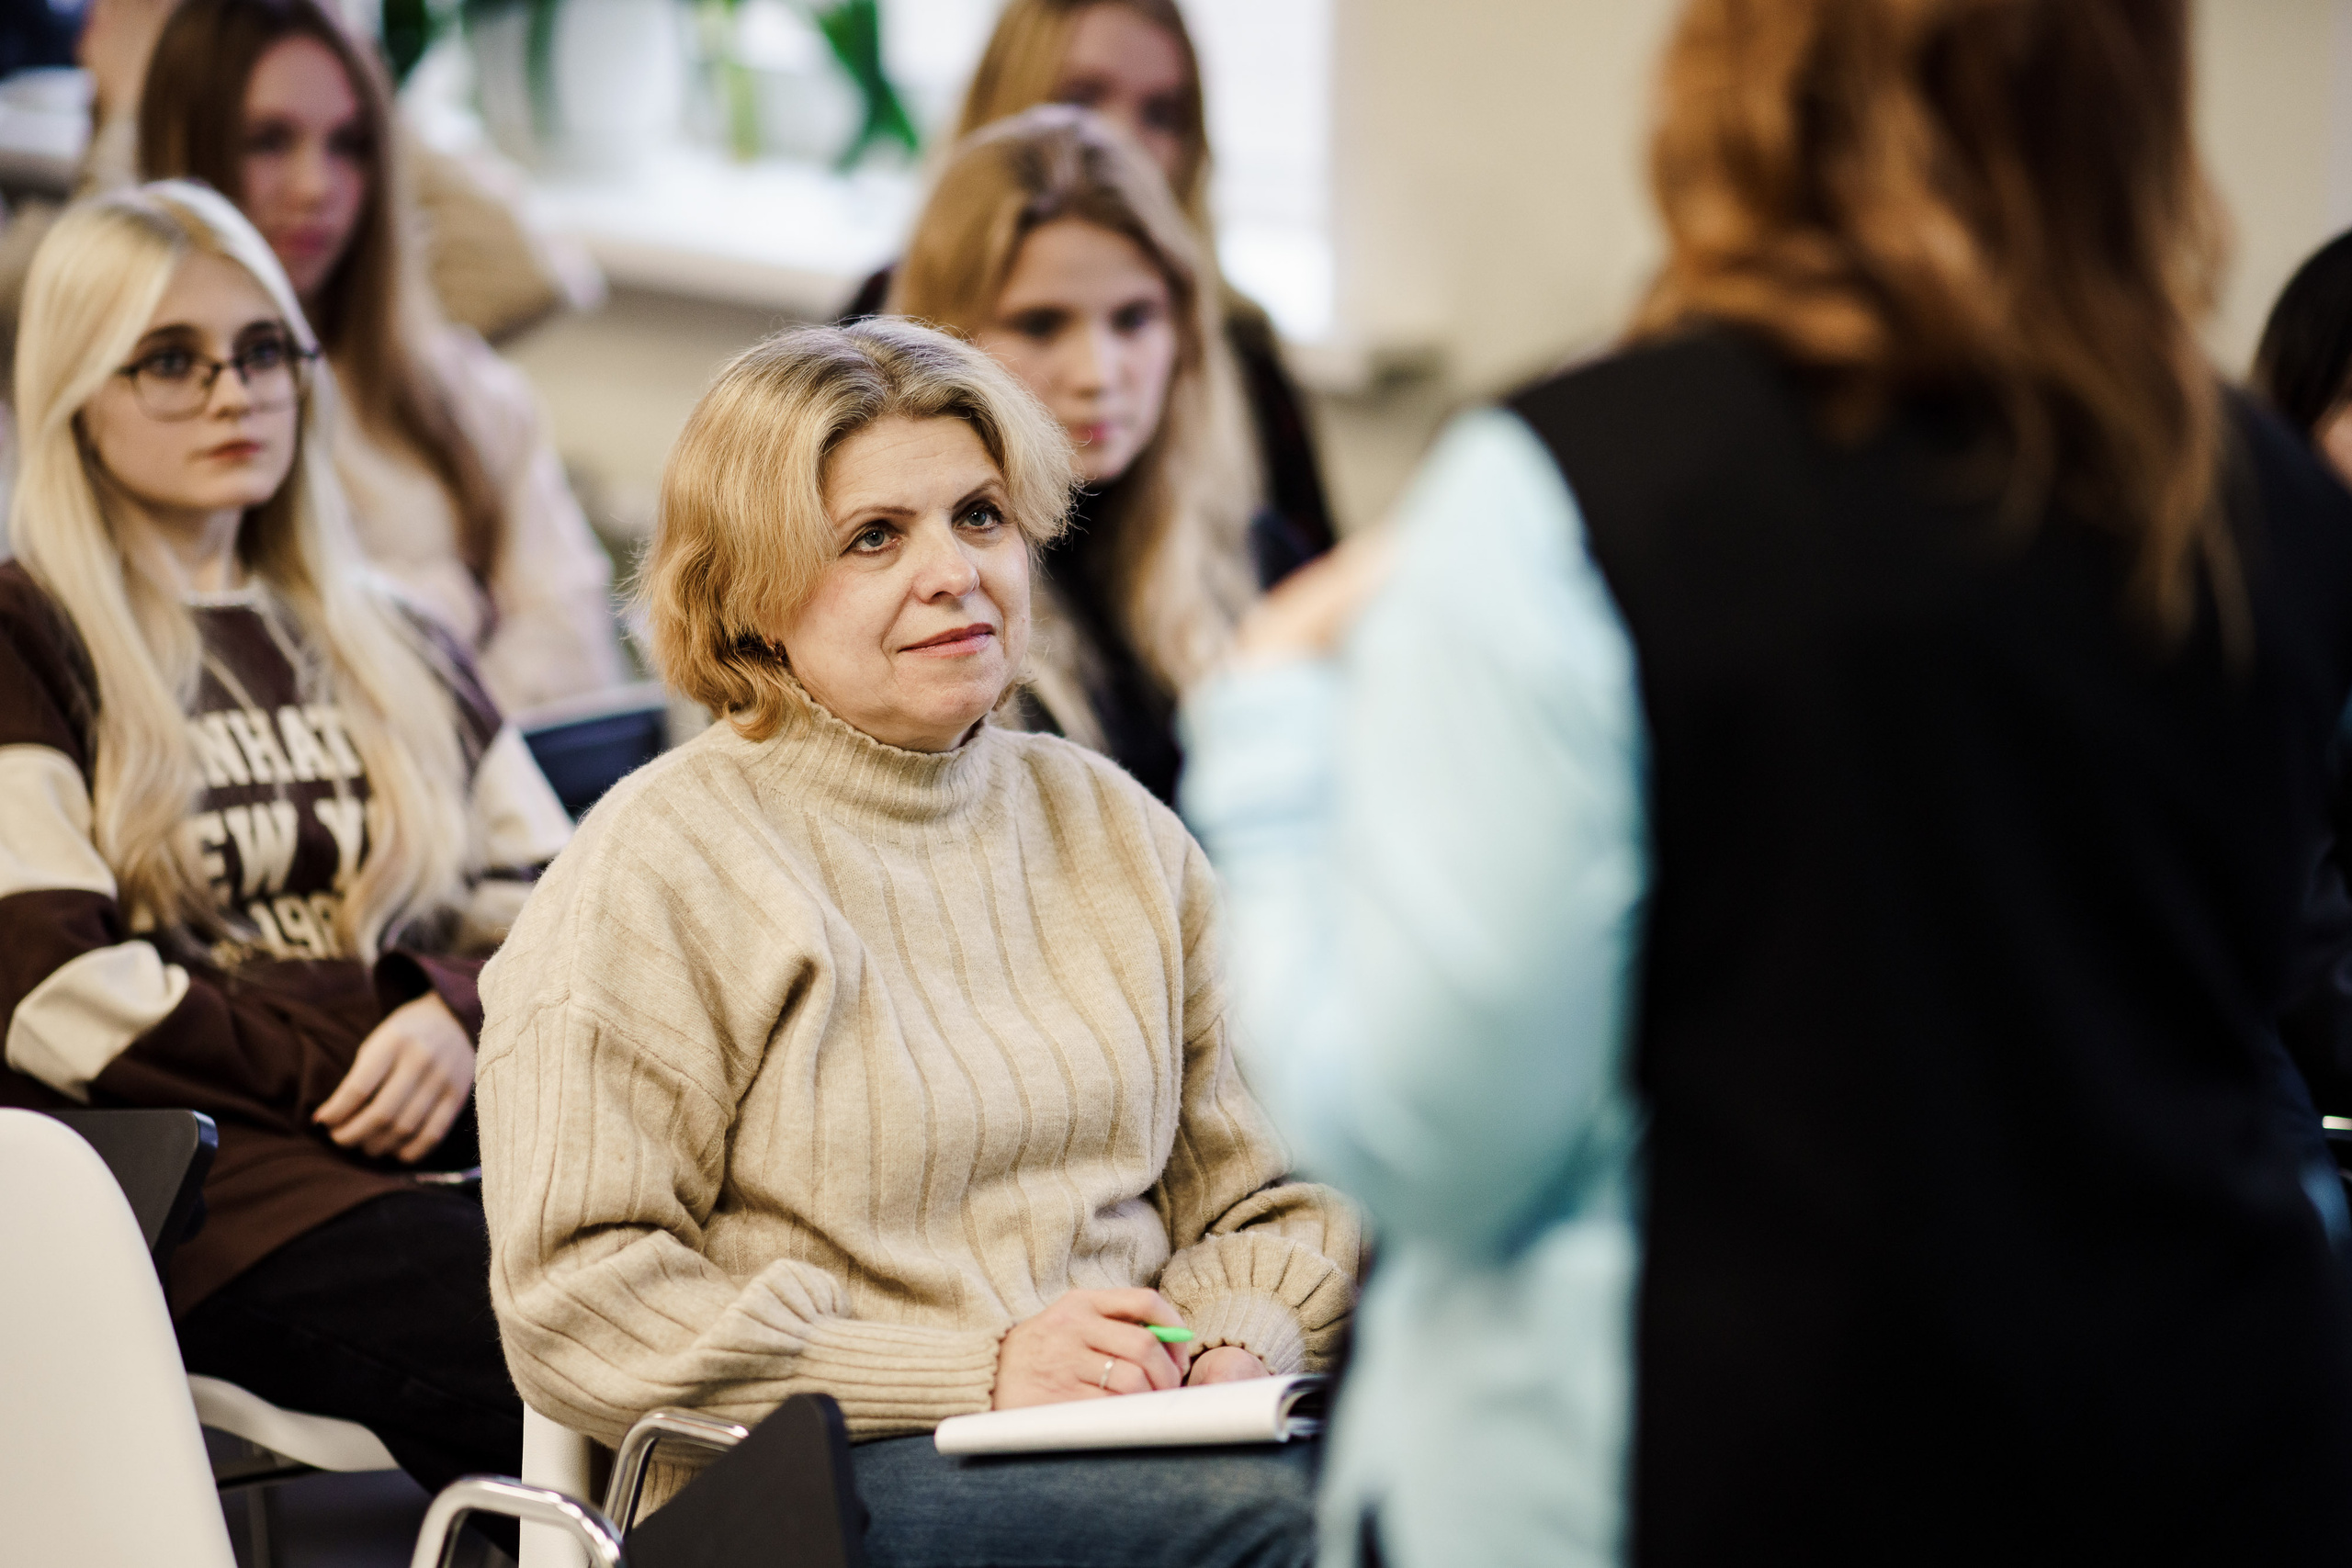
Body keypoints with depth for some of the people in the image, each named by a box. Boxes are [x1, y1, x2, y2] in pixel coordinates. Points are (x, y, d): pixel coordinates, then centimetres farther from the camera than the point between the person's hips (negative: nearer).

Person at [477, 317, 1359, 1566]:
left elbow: (1265, 1199, 22)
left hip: (1139, 1445, 5)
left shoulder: (1113, 831, 19)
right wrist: (980, 1373, -15)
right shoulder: (656, 867, 0)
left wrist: (1236, 1343, -3)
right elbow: (575, 1310, -9)